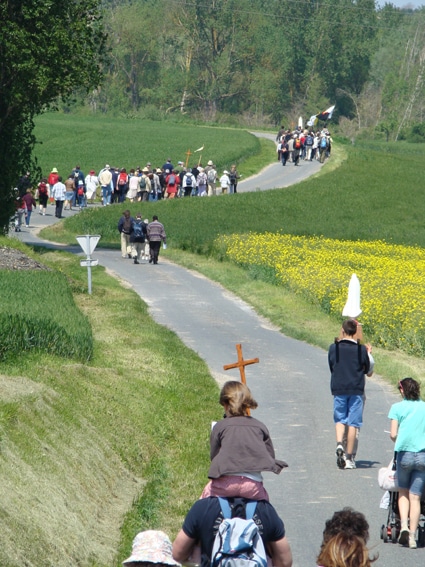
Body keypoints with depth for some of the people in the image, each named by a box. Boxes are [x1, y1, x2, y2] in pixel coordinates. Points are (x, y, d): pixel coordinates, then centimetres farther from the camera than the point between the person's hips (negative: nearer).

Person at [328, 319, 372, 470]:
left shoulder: (333, 348, -2)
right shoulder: (361, 349, -5)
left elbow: (331, 368, 9)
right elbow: (369, 372, 6)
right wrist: (368, 354, 19)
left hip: (338, 389, 1)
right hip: (356, 390, -1)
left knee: (339, 419, 14)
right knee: (352, 423, 4)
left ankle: (339, 444, -14)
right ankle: (349, 457, 5)